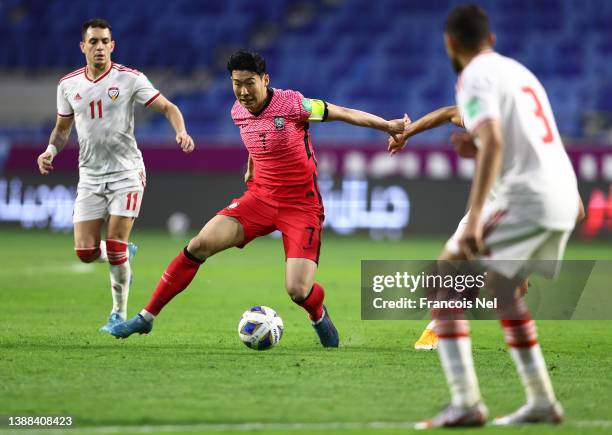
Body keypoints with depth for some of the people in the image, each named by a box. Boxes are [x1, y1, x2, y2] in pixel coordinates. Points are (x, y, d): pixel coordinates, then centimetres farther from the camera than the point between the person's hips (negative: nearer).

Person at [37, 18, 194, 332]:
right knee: (85, 252, -5)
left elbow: (168, 108, -6)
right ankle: (124, 255, 29)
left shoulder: (129, 79, -7)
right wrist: (51, 150, -3)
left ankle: (119, 313, 10)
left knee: (115, 250, -10)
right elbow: (62, 128, 17)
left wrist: (181, 132, -25)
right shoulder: (68, 85, 4)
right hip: (90, 176, 4)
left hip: (126, 173, -4)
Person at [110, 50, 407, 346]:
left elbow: (344, 113, -10)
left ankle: (318, 315, 22)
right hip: (260, 197, 5)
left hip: (302, 207, -5)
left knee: (298, 291, -18)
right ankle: (146, 317, -2)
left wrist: (389, 126, -11)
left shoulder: (291, 104, -17)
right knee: (199, 246, -12)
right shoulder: (238, 112, 2)